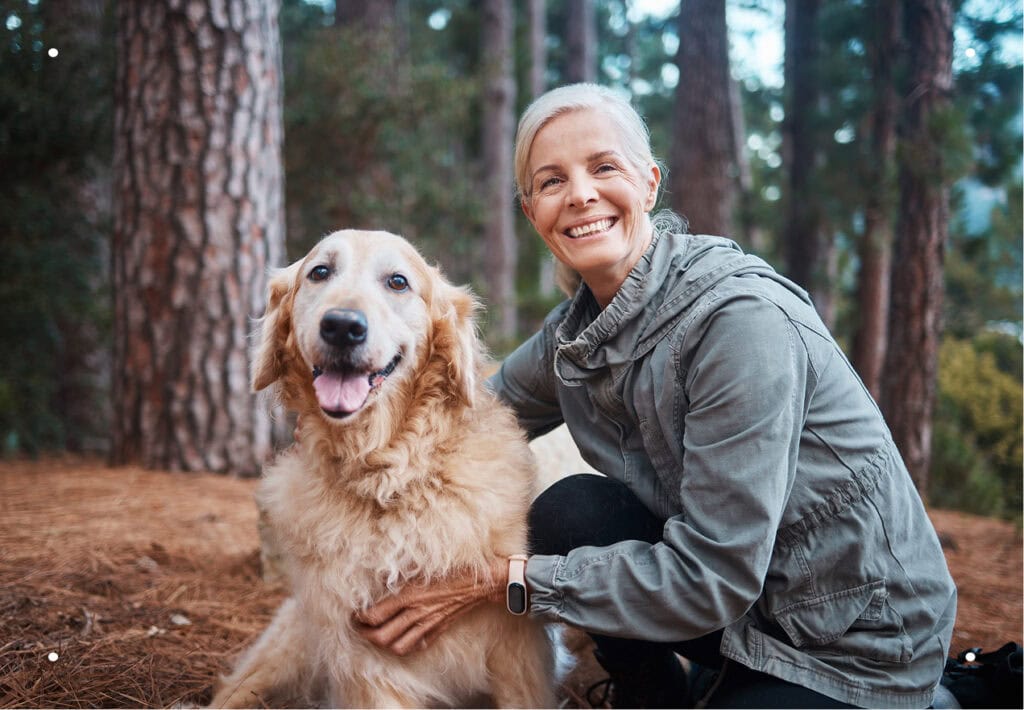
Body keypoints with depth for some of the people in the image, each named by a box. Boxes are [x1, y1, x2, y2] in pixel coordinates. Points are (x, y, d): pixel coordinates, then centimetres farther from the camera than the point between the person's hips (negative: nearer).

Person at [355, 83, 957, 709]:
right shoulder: (579, 327, -3)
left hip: (857, 647, -6)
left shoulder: (743, 319, -26)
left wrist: (501, 582, -22)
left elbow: (710, 578, -26)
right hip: (749, 607, 6)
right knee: (570, 511, -15)